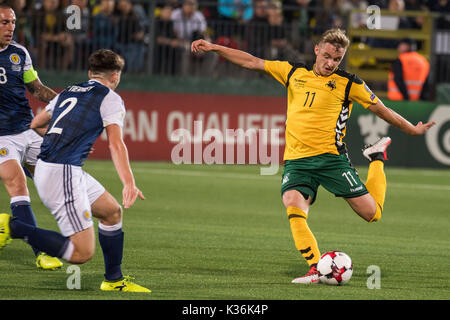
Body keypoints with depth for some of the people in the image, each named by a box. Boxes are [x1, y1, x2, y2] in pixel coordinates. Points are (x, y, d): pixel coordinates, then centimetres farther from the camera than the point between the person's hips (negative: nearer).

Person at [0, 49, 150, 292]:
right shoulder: (110, 99, -1)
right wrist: (129, 183, -23)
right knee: (82, 252, -13)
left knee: (112, 211, 21)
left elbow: (36, 124, 31)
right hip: (62, 173, -9)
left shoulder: (68, 92, 20)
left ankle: (114, 280, 27)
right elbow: (115, 144, -14)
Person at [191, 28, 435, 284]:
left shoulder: (348, 83, 3)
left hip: (331, 157, -2)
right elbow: (252, 62, 17)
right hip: (296, 159, 2)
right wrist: (213, 48, 15)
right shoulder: (293, 73, 11)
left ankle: (378, 159, 27)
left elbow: (381, 109, 13)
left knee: (371, 213, -3)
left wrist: (413, 129, 17)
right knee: (294, 208, -26)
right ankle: (316, 269, -20)